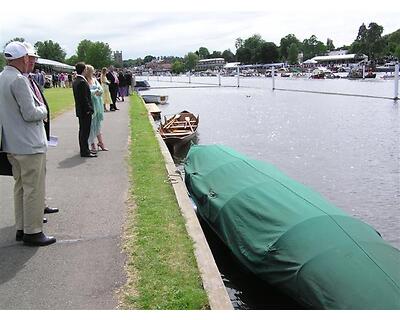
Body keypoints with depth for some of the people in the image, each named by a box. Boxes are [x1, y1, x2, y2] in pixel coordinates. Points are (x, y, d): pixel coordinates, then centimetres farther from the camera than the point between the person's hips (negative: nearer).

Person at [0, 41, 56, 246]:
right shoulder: (19, 80, -18)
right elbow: (30, 114, -20)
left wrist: (38, 109, 15)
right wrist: (43, 109, -1)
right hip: (29, 144, -10)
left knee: (20, 186, 17)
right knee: (34, 188, -1)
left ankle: (21, 228, 25)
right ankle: (32, 232, 6)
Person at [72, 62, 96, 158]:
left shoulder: (75, 82, 11)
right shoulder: (82, 82, -19)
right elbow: (85, 98, -21)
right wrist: (89, 109, -16)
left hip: (79, 110, 10)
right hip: (85, 111, -10)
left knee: (82, 131, 16)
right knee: (85, 131, -4)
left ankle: (84, 150, 25)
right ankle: (85, 152, 1)